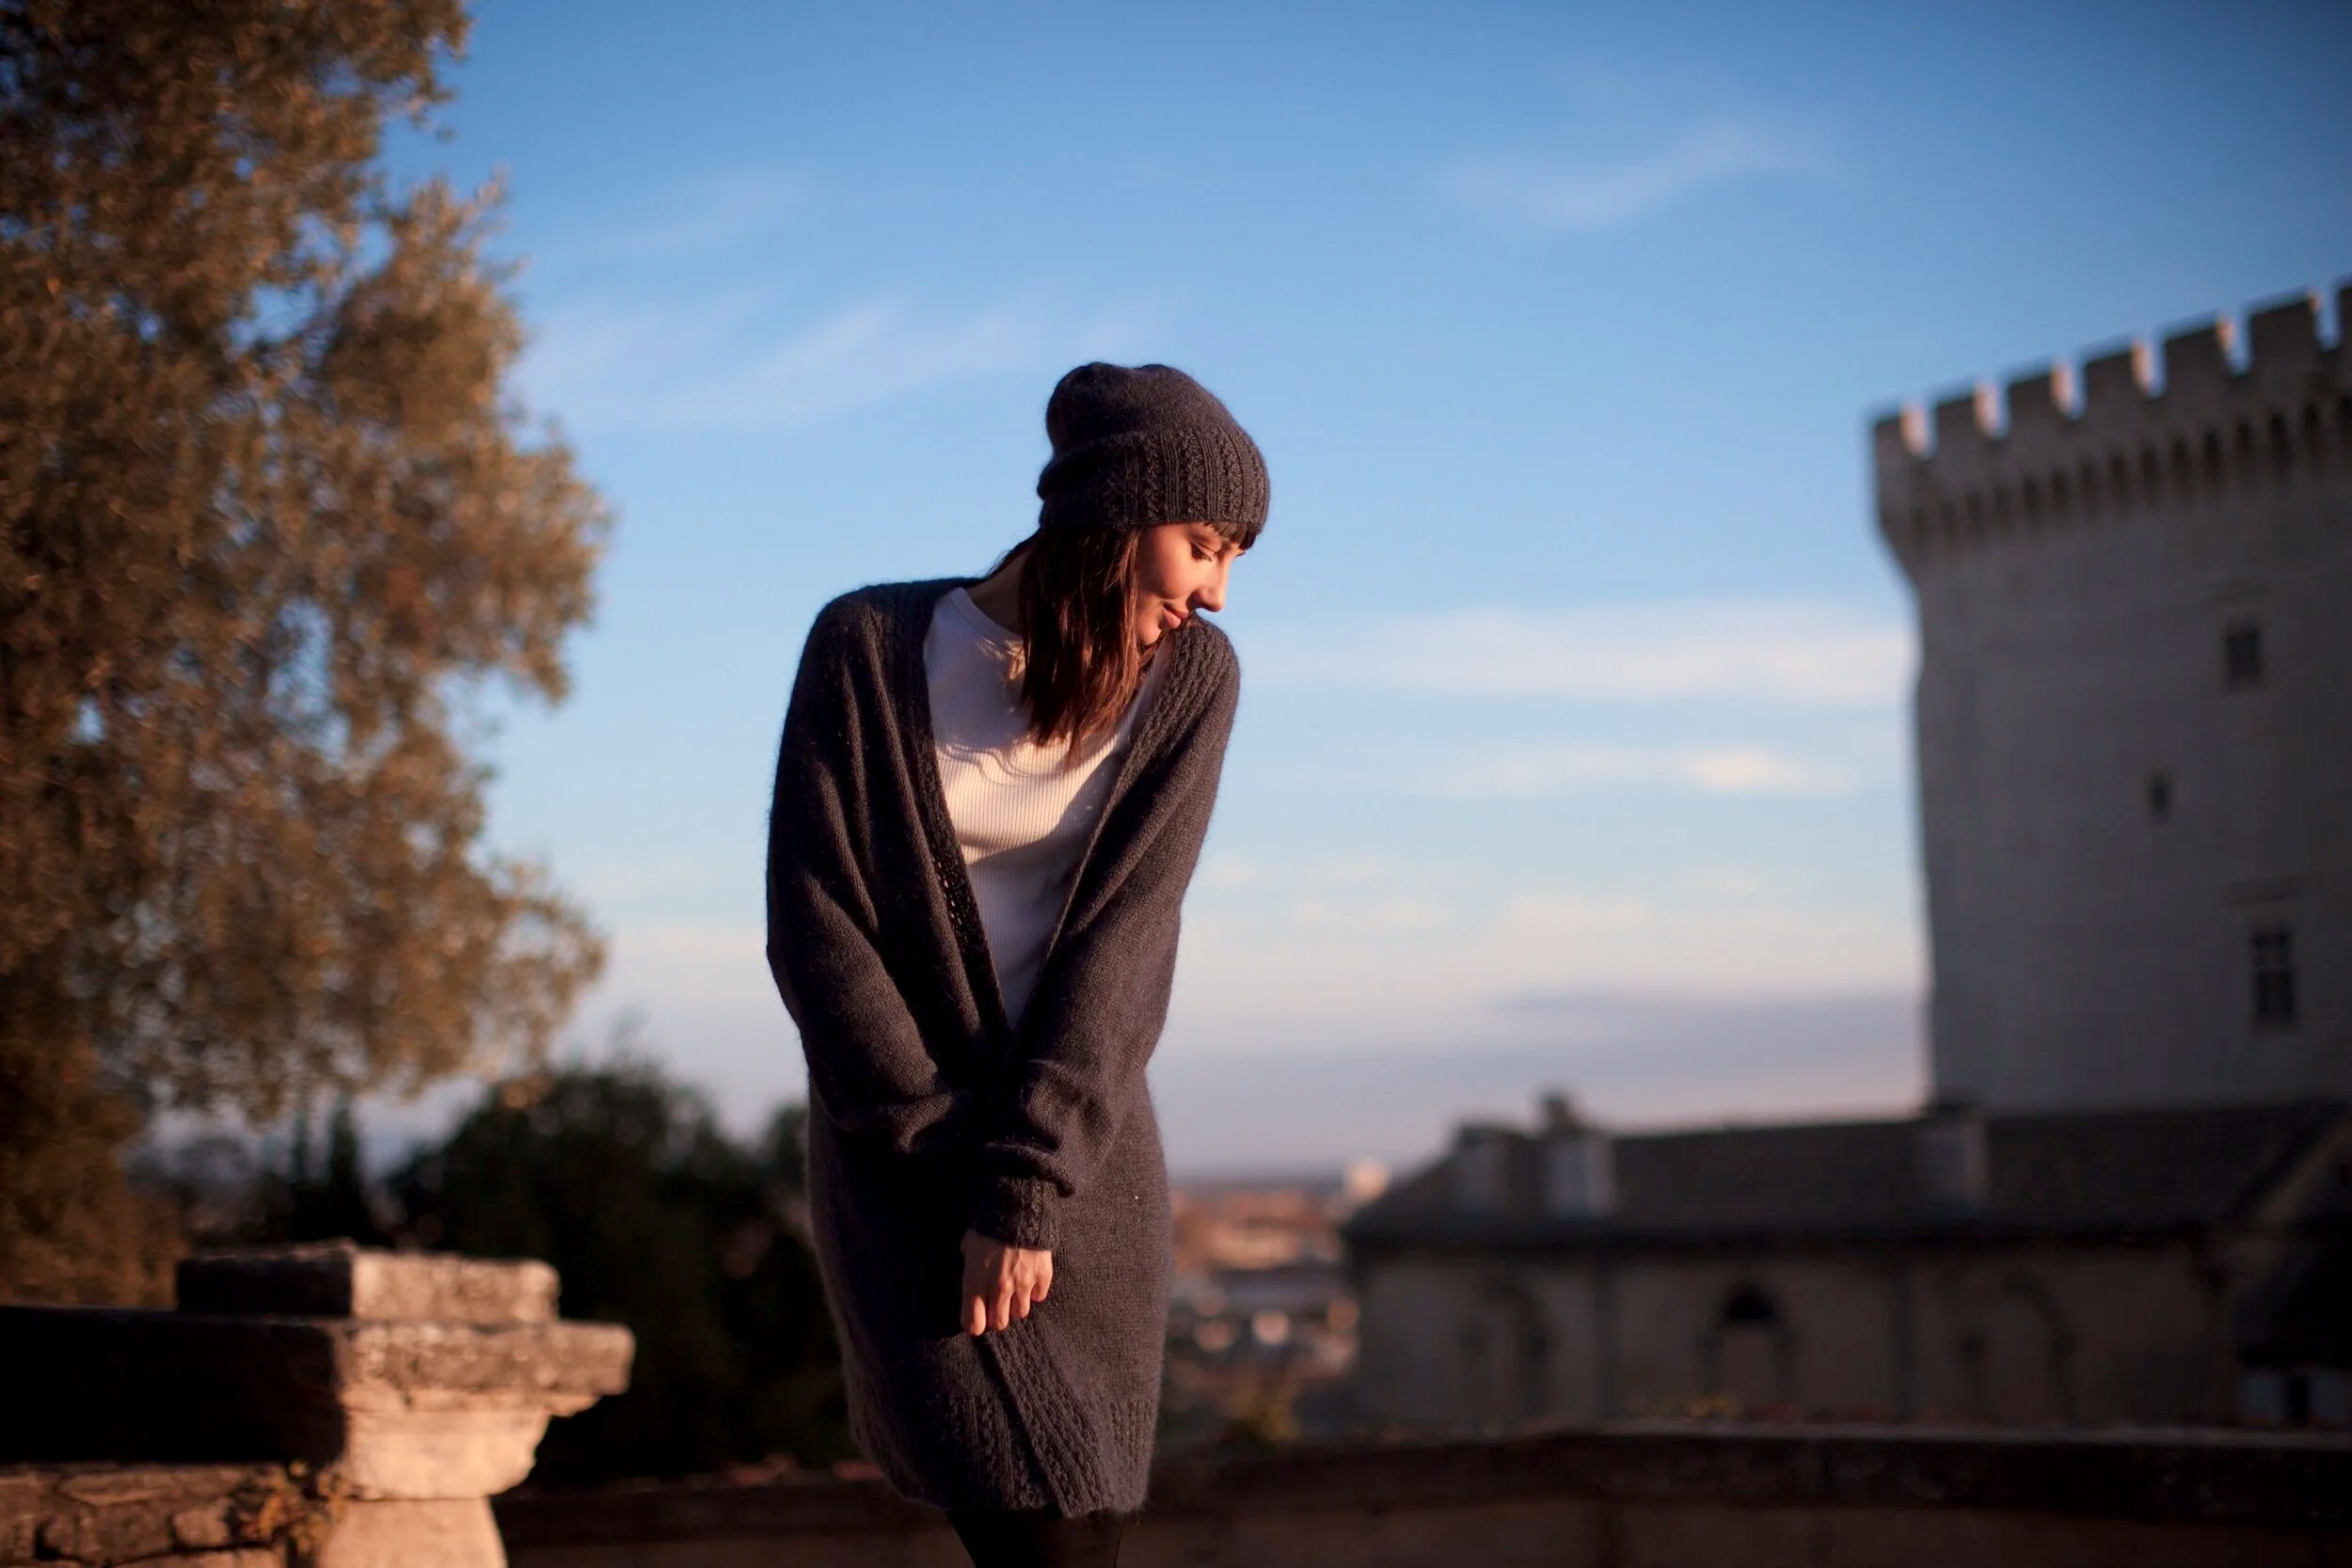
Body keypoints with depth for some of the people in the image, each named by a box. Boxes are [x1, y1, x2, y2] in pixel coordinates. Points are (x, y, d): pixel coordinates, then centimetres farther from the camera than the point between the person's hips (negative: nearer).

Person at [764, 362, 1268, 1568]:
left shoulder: (1192, 679, -4)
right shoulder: (870, 647, -10)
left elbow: (1123, 935, -10)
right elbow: (812, 922, -10)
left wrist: (1027, 1187, -16)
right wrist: (955, 1164, -12)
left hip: (1088, 1147, 3)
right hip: (906, 1142, -3)